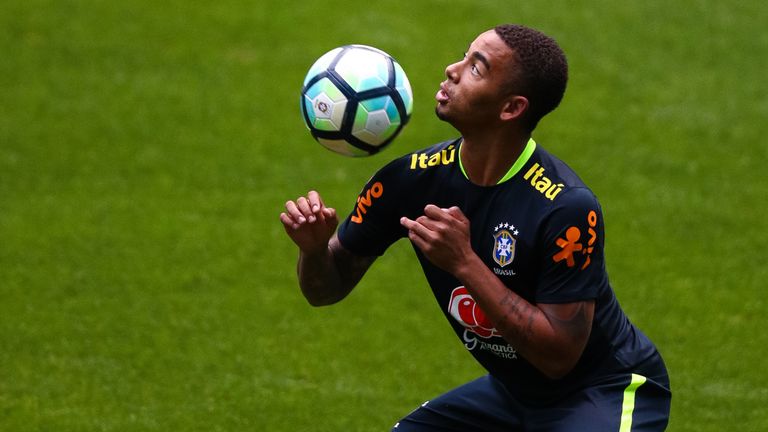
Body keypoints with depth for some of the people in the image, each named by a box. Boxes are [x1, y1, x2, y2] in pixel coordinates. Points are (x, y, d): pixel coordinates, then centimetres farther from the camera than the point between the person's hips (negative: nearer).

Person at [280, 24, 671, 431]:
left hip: (606, 393, -6)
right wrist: (313, 248, -25)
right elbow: (327, 287, -2)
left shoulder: (567, 206, -28)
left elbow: (559, 355, -28)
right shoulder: (412, 178, -11)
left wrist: (465, 263, -33)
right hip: (511, 392, 6)